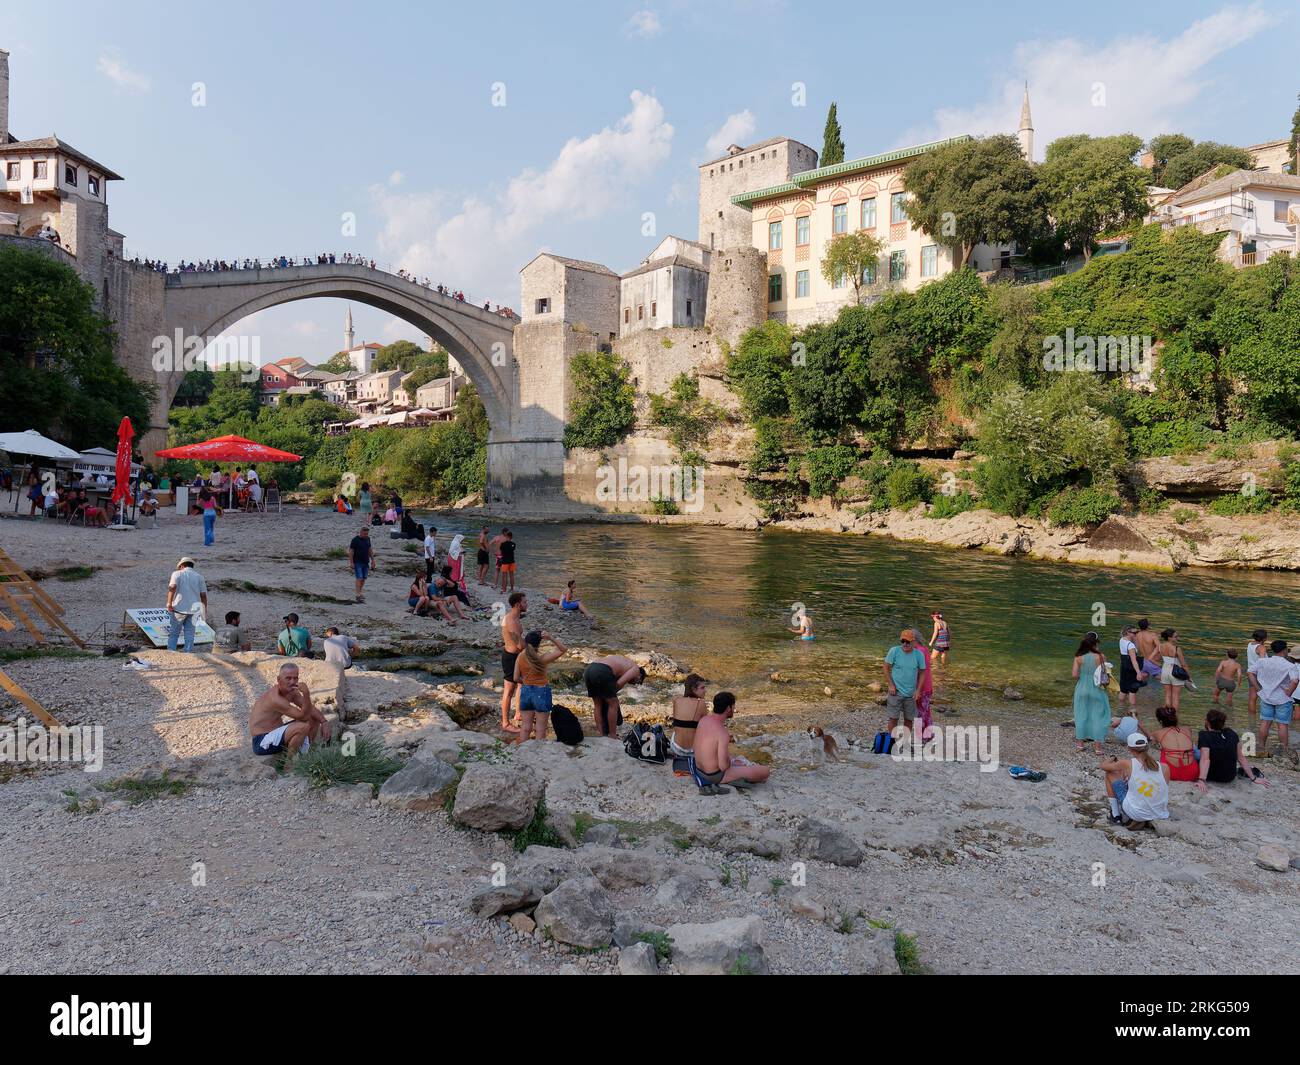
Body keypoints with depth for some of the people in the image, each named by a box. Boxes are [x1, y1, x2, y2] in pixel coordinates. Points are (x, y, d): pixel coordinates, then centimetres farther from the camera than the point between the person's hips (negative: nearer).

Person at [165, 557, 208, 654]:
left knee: (174, 632, 8)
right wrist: (205, 608, 15)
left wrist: (169, 603, -14)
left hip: (179, 608, -2)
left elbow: (172, 587, -17)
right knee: (190, 633, 8)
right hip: (193, 609, 2)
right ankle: (188, 653, 6)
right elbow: (203, 594, 4)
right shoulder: (199, 576, 8)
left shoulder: (177, 574, 1)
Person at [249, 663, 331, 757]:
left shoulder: (292, 691, 1)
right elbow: (303, 716, -28)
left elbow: (311, 709, 5)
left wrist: (324, 722, -10)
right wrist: (306, 694, -39)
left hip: (276, 731, 10)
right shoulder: (275, 698, -26)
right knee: (302, 727, -30)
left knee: (314, 720, 8)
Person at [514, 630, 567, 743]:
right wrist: (551, 638, -22)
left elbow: (516, 678, 0)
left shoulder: (520, 657, -6)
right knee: (540, 728, 7)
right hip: (541, 693, -4)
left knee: (525, 727, 14)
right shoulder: (542, 658, -19)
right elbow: (564, 650, -12)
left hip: (526, 692, 4)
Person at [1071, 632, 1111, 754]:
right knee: (1097, 716, 8)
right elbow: (1105, 673, -6)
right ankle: (1097, 745, 11)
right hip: (1097, 689, -1)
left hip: (1082, 689, 1)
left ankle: (1079, 742, 20)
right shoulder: (1100, 656, -12)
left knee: (1081, 715, 13)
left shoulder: (1078, 658, -10)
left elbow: (1074, 675, -12)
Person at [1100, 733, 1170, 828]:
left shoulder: (1128, 764, -12)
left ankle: (1115, 816, 18)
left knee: (1110, 773, 13)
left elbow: (1103, 766, 6)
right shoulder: (1164, 768, -6)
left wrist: (1114, 759, 29)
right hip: (1161, 817, 4)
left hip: (1135, 816, -4)